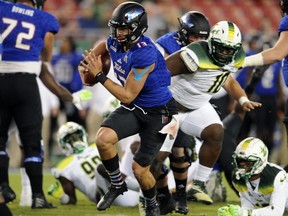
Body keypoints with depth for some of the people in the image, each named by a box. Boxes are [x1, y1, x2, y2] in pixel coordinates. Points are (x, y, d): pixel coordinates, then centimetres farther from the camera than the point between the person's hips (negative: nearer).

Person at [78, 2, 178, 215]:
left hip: (157, 112, -6)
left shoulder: (145, 54, -30)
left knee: (140, 169, -3)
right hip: (133, 109, 6)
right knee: (103, 138, -20)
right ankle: (117, 184, 5)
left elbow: (127, 96, -25)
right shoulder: (115, 43, -7)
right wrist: (88, 63, 4)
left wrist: (99, 75, -24)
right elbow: (101, 48, 22)